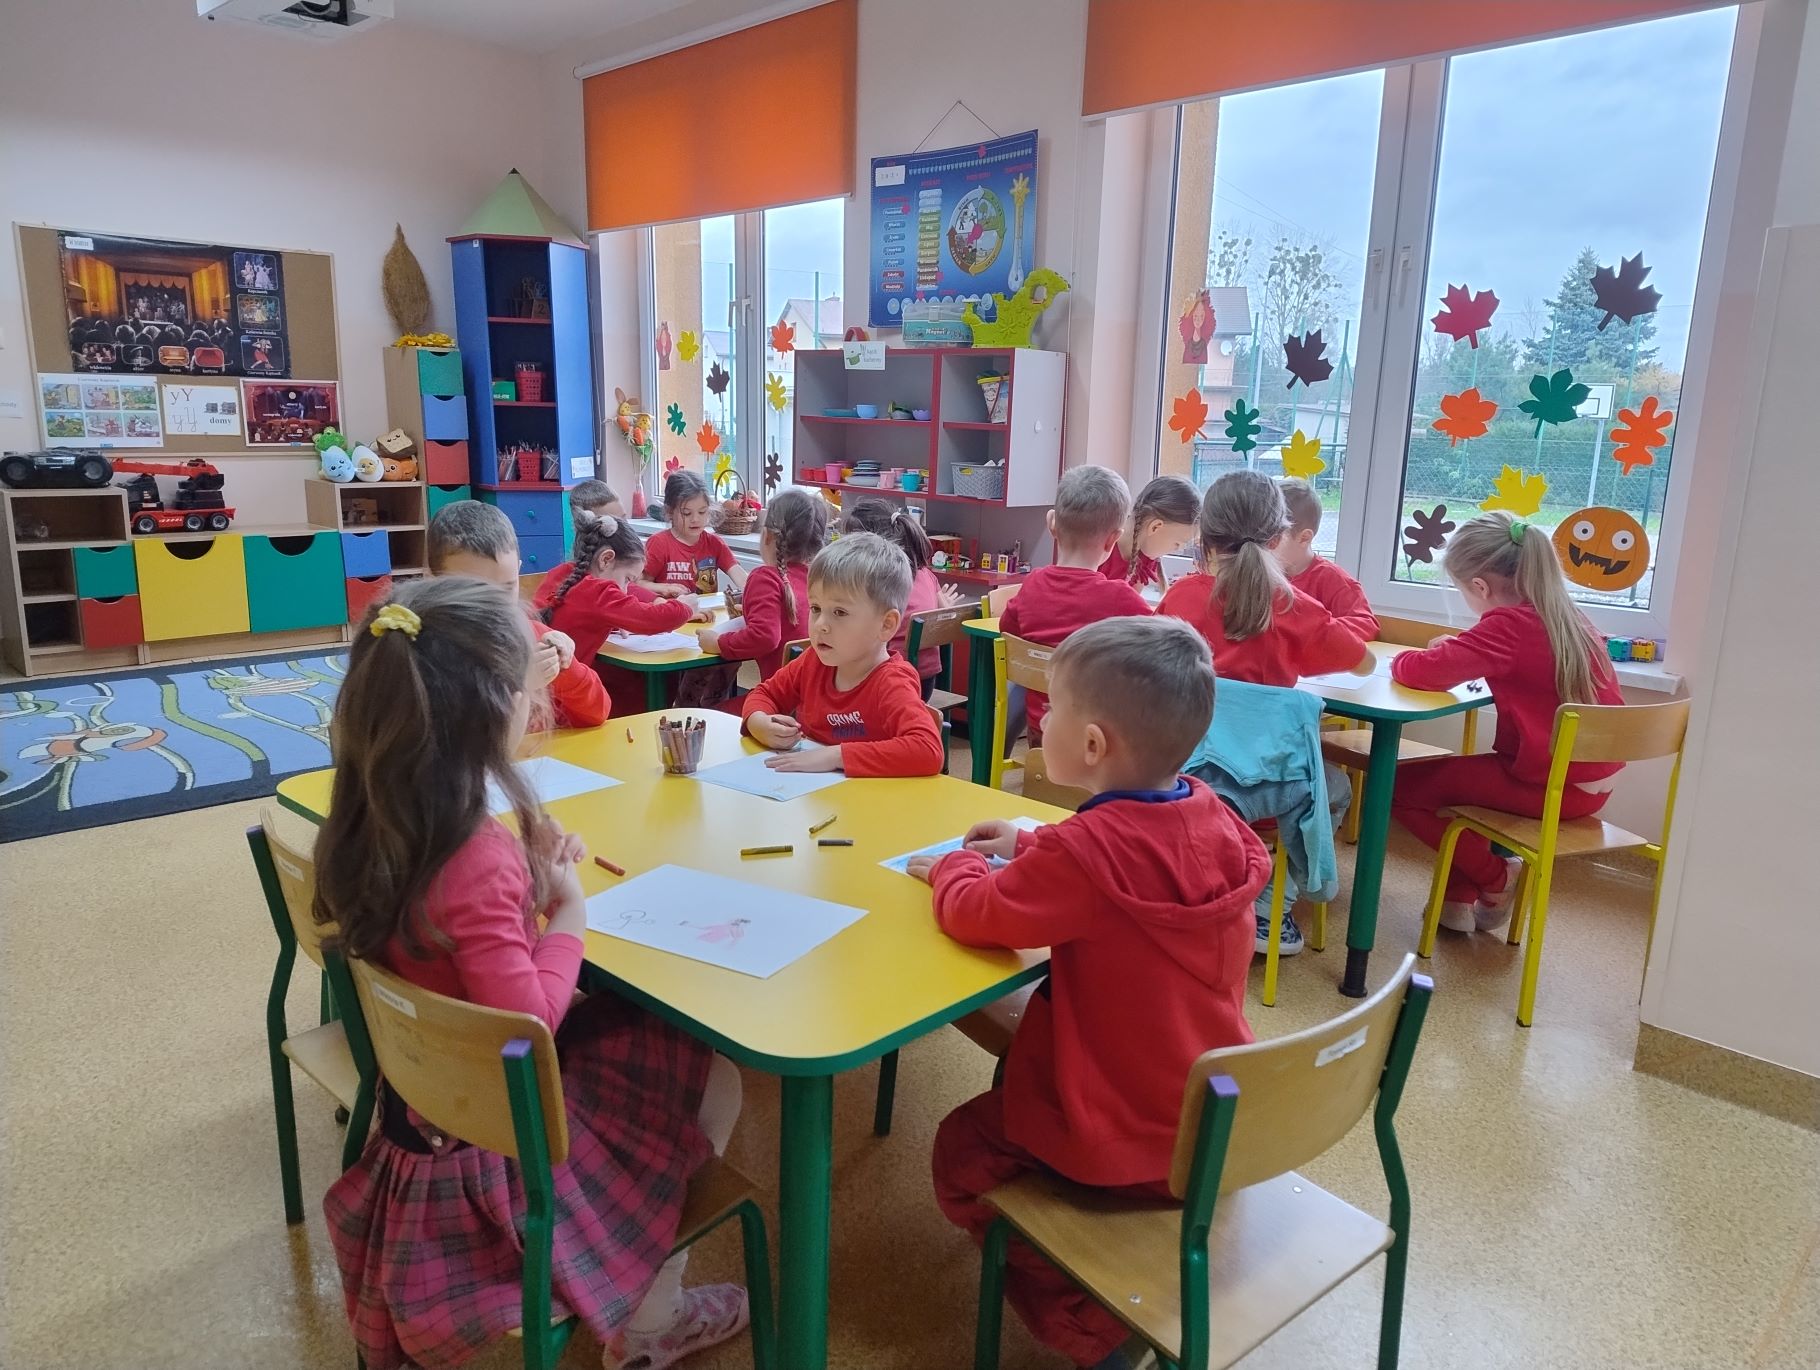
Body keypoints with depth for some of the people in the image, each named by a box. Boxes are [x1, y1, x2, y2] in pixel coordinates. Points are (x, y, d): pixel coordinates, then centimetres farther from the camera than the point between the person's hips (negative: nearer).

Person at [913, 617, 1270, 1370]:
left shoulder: (1087, 850, -30)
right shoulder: (1210, 816, -6)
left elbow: (980, 913, -18)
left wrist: (953, 868, 2)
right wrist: (1033, 845, 10)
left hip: (1125, 1138, -7)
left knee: (963, 1153, 14)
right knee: (1015, 1068, 28)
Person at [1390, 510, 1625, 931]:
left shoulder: (1507, 626, -19)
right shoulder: (1567, 617, 7)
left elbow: (1423, 672, -25)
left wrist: (1401, 661, -2)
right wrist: (1464, 650, 10)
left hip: (1552, 787, -9)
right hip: (1595, 781, 9)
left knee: (1400, 784, -2)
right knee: (1461, 771, 29)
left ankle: (1495, 879, 9)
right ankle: (1460, 897, 28)